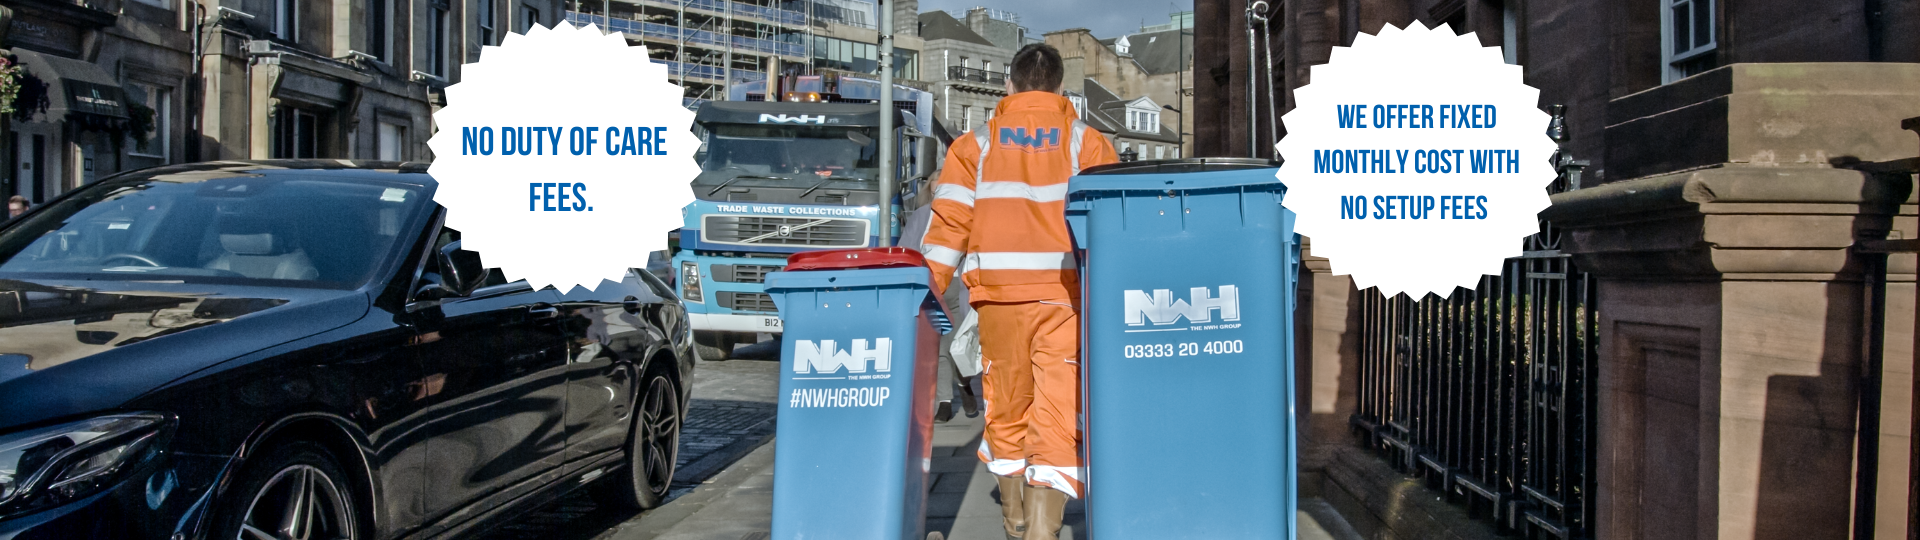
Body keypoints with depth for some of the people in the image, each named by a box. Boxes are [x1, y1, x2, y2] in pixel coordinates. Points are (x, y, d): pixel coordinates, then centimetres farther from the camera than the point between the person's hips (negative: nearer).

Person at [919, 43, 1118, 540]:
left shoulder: (976, 144, 9)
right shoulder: (1088, 143, 7)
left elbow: (949, 222, 1)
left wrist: (927, 290, 2)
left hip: (999, 294, 2)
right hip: (1067, 295, -2)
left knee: (1007, 406, 17)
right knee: (1059, 416, -3)